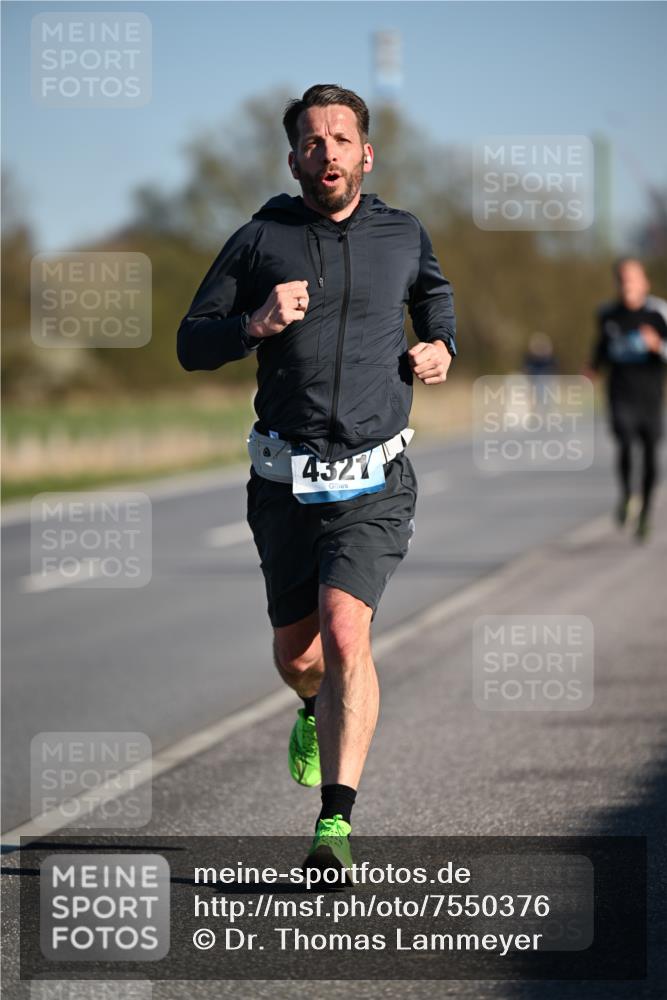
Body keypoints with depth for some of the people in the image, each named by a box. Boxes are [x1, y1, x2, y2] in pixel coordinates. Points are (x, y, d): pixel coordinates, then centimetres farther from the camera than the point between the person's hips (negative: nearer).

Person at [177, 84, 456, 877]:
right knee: (295, 653, 13)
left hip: (373, 483, -1)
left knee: (345, 632, -21)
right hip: (285, 482, 1)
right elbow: (192, 344, 2)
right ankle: (319, 713, 51)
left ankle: (337, 824, -22)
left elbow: (434, 290, 29)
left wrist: (439, 346, 8)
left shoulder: (403, 235, 6)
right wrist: (255, 324, -18)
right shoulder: (260, 240, 1)